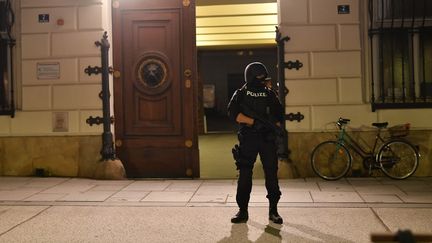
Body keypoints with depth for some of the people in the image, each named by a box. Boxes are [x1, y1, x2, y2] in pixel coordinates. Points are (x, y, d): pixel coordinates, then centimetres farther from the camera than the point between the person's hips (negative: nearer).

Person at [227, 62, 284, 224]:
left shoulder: (270, 94, 9)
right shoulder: (241, 94, 2)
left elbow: (279, 115, 10)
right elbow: (233, 113, -11)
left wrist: (275, 128, -7)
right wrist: (253, 121, -17)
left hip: (267, 139, 2)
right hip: (247, 139, -2)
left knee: (271, 174, 2)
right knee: (244, 175, 0)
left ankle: (273, 210, 13)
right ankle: (243, 211, 10)